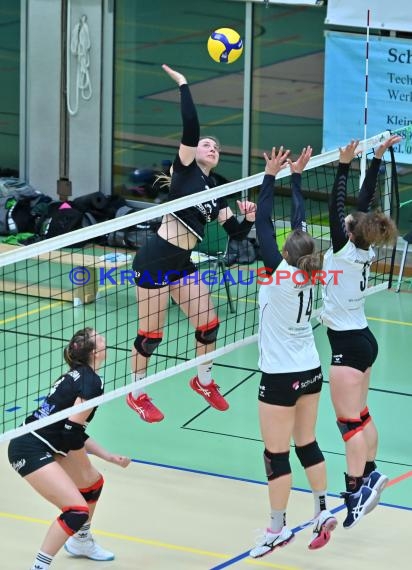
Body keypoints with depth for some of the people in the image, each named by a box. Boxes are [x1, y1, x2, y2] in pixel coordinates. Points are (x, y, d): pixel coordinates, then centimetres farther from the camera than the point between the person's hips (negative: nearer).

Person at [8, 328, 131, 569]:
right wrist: (82, 467, -4)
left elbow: (74, 431, 17)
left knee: (93, 483, 28)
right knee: (77, 510, -17)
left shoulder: (78, 375, 13)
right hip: (31, 451, -10)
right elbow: (72, 430, -19)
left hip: (43, 444, 10)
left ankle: (81, 541, 49)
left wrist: (108, 457, 15)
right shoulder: (92, 381, -15)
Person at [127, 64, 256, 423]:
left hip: (182, 264, 7)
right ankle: (137, 394, 18)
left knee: (208, 323, 9)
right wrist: (183, 84, -15)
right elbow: (191, 127, -17)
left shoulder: (216, 193, 14)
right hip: (156, 259, -7)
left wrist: (250, 218, -8)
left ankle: (203, 381, 34)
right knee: (152, 333, 0)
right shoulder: (186, 169, -3)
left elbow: (237, 235, 12)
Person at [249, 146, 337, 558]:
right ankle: (323, 513, 21)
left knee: (276, 454, 1)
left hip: (281, 377, -7)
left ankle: (278, 529, 7)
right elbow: (300, 220, 6)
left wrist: (271, 175, -12)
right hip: (310, 370, 7)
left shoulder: (280, 273, -19)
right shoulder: (308, 274, -3)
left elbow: (264, 224, -17)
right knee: (307, 445, 17)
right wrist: (296, 175, 12)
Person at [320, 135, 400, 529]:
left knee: (349, 421, -9)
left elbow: (336, 206, -24)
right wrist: (377, 158, 8)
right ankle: (369, 475, 24)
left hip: (349, 344, -9)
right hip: (362, 338, 9)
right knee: (360, 414, 17)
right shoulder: (364, 251, 1)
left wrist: (344, 165, -27)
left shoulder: (345, 251, -17)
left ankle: (355, 491, -11)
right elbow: (365, 201, 7)